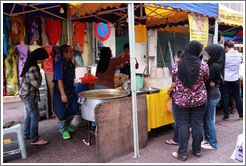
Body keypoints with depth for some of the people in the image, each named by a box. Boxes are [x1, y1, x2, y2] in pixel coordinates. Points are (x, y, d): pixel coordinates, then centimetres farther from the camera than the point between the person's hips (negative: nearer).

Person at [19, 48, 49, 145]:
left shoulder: (29, 64, 7)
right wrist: (39, 75, -6)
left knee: (29, 114, 22)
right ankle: (34, 140, 7)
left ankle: (27, 134, 38)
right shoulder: (32, 69, -25)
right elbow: (37, 84, -21)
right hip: (29, 95, -11)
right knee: (35, 116, -3)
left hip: (25, 94, 11)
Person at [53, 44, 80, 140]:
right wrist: (63, 94, -29)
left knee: (73, 109, 14)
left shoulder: (70, 62, 8)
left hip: (70, 90, 9)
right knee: (62, 112, 4)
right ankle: (64, 130, 21)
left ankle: (67, 124, 38)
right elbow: (59, 80, -25)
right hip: (61, 91, -8)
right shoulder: (60, 64, -19)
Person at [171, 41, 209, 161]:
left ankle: (182, 153, 15)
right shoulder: (203, 65, -11)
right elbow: (206, 79, 4)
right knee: (198, 124, 13)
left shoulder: (177, 65, -10)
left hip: (182, 100, 0)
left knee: (183, 125, 7)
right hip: (199, 100, 1)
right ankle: (197, 150, 29)